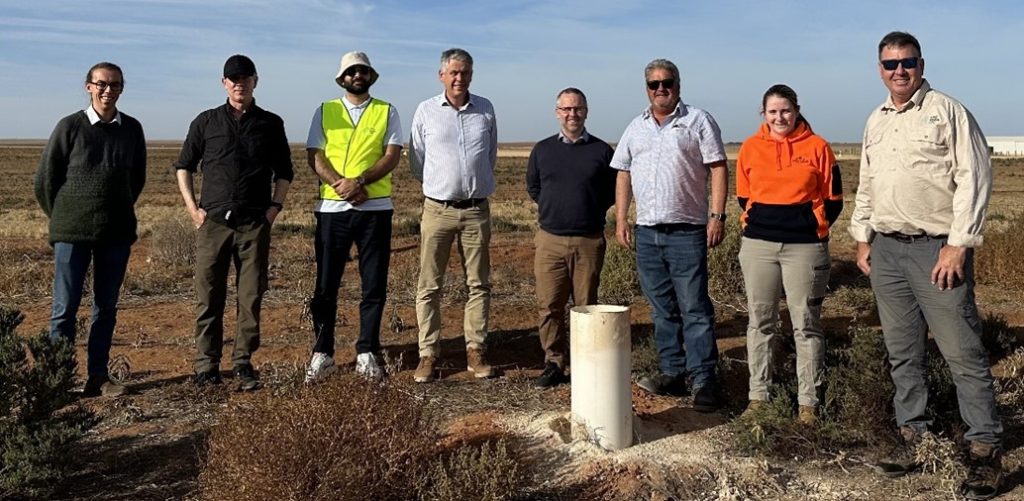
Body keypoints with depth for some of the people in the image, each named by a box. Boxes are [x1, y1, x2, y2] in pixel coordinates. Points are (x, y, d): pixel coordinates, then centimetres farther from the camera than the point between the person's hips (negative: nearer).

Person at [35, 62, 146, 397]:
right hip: (73, 233, -3)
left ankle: (98, 376, 16)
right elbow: (45, 180, 3)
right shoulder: (70, 127, -4)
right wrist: (63, 220, 9)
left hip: (117, 233, 3)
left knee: (106, 307, 8)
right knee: (65, 307, -1)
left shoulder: (132, 129, 5)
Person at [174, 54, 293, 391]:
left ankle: (243, 363, 11)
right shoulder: (206, 122, 9)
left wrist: (275, 206, 2)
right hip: (213, 222, 0)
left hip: (255, 224, 0)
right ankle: (206, 366, 10)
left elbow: (284, 171, 16)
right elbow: (184, 166, 14)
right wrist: (192, 208, 3)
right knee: (209, 297, 2)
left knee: (251, 296, 1)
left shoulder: (271, 124, 9)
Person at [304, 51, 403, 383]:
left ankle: (367, 353, 13)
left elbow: (392, 156, -2)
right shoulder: (325, 112, 10)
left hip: (376, 208, 0)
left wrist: (359, 181, -17)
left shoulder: (387, 112, 8)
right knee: (326, 285, 4)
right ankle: (322, 353, 14)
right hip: (332, 207, 0)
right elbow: (314, 157, 1)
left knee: (374, 285, 3)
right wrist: (341, 184, -15)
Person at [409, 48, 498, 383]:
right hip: (438, 209, -1)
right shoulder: (426, 111, 2)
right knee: (429, 286, 0)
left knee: (479, 283, 5)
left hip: (477, 210, 2)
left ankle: (476, 351, 13)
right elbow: (417, 162, 10)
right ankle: (428, 355, 7)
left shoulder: (485, 109, 6)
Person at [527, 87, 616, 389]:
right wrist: (553, 209, 13)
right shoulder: (542, 150, 9)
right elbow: (532, 187, 20)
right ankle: (554, 364, 10)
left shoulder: (601, 151, 4)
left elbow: (613, 192, 12)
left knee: (586, 307, 5)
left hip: (589, 242, -1)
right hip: (550, 240, 1)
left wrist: (592, 214, 6)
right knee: (549, 307, 0)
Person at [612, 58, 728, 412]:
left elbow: (717, 169, -5)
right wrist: (621, 219, 8)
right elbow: (623, 174, 16)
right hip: (647, 232, 5)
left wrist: (717, 216, -13)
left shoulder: (698, 121, 0)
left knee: (694, 309, -5)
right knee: (662, 310, 11)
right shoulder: (636, 128, 14)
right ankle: (672, 373, 19)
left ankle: (704, 380, -1)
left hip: (687, 231, -5)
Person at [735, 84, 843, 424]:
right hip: (757, 245, 3)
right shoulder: (750, 147, 6)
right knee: (760, 322, 8)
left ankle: (809, 402, 8)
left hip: (804, 247, -2)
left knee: (806, 325, 1)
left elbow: (833, 200, 4)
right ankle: (758, 395, 18)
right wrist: (759, 224, 6)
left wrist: (812, 227, -3)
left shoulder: (817, 147, 0)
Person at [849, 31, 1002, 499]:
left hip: (936, 248, -6)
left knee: (963, 352, -4)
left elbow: (974, 177, -10)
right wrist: (862, 238, 16)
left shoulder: (948, 110, -4)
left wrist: (958, 244, -15)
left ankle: (985, 449, 6)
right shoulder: (875, 121, 15)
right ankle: (913, 436, 22)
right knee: (902, 352, 12)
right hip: (886, 250, 6)